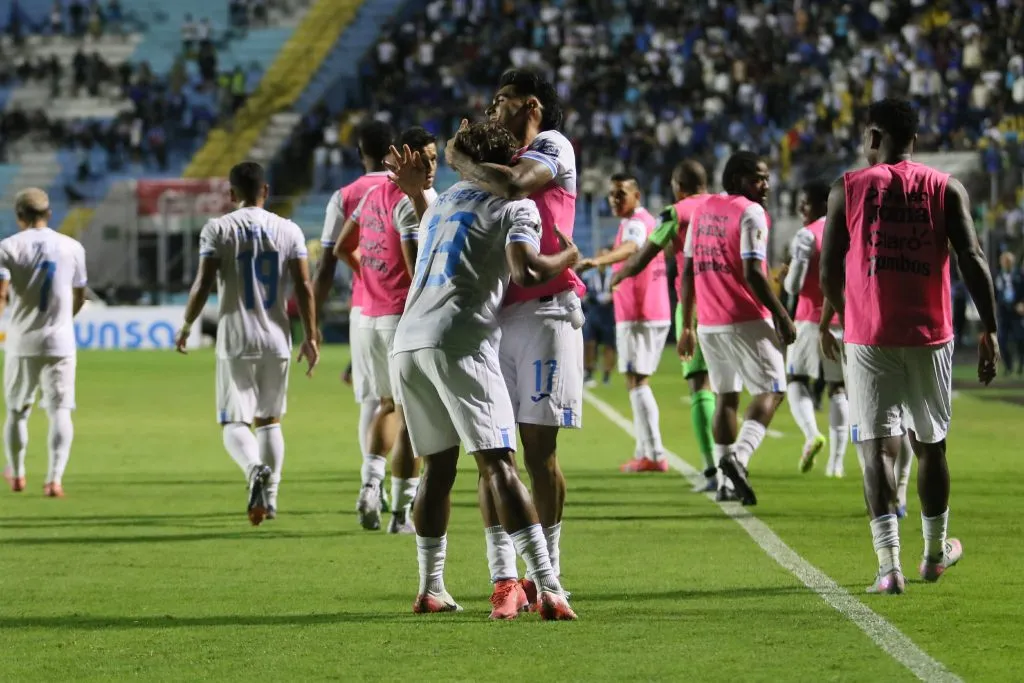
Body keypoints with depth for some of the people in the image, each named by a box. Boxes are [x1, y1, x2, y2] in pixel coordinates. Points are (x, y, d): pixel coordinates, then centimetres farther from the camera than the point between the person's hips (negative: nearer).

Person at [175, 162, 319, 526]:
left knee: (234, 422, -1)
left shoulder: (218, 229, -3)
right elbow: (304, 287, 0)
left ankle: (256, 469, -30)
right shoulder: (289, 230, 5)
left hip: (236, 341, -3)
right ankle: (270, 495, 12)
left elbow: (203, 284, -8)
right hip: (276, 339, 3)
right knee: (270, 419, 17)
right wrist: (310, 337, 5)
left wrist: (186, 326, 6)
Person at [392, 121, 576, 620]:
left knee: (438, 466, 17)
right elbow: (525, 270, -13)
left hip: (408, 341, 6)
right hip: (460, 343, -6)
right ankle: (547, 589, -18)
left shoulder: (444, 201, 26)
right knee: (497, 464, -12)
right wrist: (568, 257, 4)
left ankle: (430, 589, 18)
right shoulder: (516, 207, 5)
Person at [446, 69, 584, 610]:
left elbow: (513, 185, -21)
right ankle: (503, 576, -2)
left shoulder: (551, 146, 1)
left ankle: (548, 571, 6)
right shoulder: (498, 164, 23)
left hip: (544, 312, -6)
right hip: (495, 317, 6)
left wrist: (458, 159, -7)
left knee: (538, 449, -4)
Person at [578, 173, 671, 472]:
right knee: (638, 382, 16)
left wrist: (597, 262, -55)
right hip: (656, 313, 10)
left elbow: (629, 248, -38)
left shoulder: (635, 222, -14)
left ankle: (654, 454, -14)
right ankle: (645, 450, 19)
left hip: (637, 318, -10)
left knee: (636, 381, -10)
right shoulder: (648, 220, 17)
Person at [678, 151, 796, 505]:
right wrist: (782, 316, -12)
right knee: (770, 391, 1)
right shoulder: (750, 213, -10)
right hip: (746, 321, -7)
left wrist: (687, 326, 20)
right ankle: (738, 457, -21)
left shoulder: (702, 210, 13)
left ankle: (727, 482, 12)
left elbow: (688, 272, 15)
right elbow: (752, 274, -18)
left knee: (725, 395, 14)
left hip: (709, 323, 7)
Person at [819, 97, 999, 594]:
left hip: (869, 337, -2)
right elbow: (972, 262, -5)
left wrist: (844, 314, 21)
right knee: (930, 445, 16)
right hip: (929, 336, 2)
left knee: (877, 447, -2)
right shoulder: (946, 190, 3)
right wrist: (989, 330, -2)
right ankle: (935, 553, 31)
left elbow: (829, 271, 2)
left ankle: (889, 565, -14)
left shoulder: (848, 189, -1)